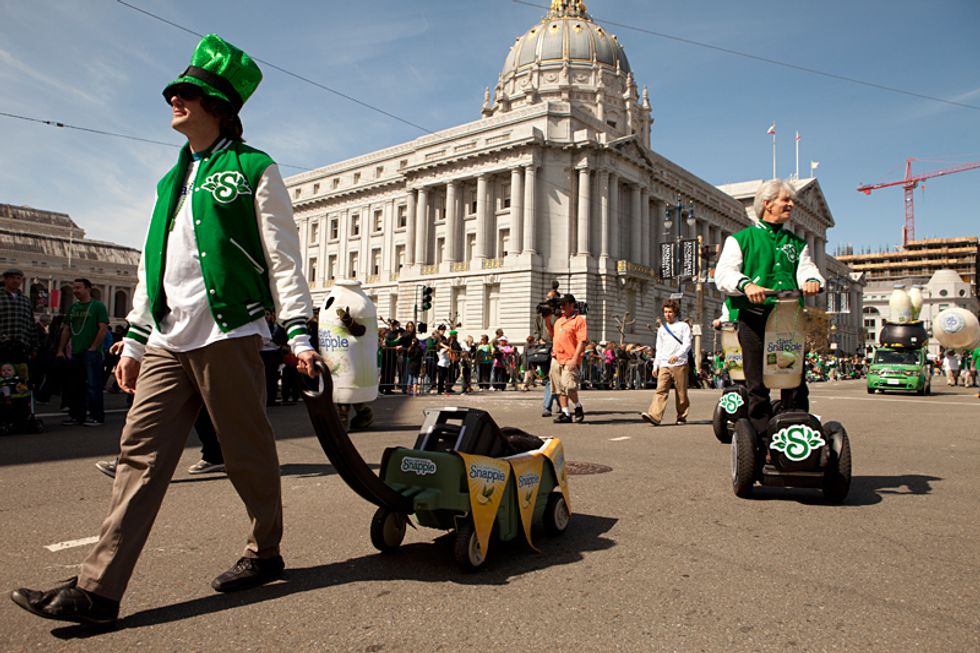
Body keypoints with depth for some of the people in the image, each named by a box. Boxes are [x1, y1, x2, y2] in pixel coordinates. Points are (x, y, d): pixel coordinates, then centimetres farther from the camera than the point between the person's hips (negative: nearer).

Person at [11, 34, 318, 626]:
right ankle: (98, 589, 4)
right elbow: (152, 265, 23)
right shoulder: (173, 180, 23)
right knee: (140, 453, 1)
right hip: (167, 341, 7)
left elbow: (284, 258, -4)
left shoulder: (253, 170, 2)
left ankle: (265, 553, 23)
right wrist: (135, 338, 20)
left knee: (249, 453, 3)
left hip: (228, 335, -6)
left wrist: (299, 335, -11)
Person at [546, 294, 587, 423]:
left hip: (570, 360, -7)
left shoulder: (579, 320, -3)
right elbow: (552, 335, 33)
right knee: (559, 388, 5)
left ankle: (578, 408, 5)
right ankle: (566, 413, 11)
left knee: (568, 385, -17)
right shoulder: (559, 321, 20)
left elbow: (582, 341, -11)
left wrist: (575, 359, -20)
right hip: (556, 359, 7)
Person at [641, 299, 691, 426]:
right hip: (664, 365, 3)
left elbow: (687, 344, -5)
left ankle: (682, 416, 17)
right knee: (660, 391, -11)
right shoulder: (662, 329, 21)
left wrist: (677, 355, -22)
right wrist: (655, 365, 16)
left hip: (679, 364, -3)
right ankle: (654, 416, -23)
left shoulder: (683, 326, 7)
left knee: (681, 392, 3)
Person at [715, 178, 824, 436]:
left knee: (796, 382, -1)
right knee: (757, 385, -3)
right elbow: (724, 273, -3)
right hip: (754, 318, -3)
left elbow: (806, 268, 8)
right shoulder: (741, 239, 11)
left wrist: (812, 280, -17)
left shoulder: (797, 243, 25)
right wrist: (746, 284, -24)